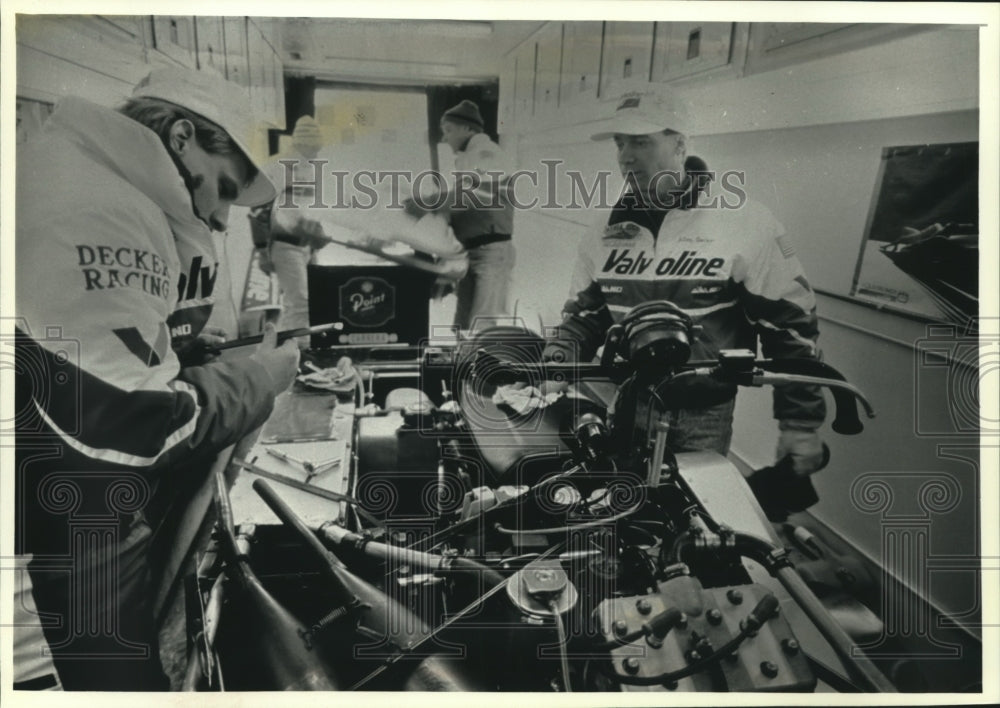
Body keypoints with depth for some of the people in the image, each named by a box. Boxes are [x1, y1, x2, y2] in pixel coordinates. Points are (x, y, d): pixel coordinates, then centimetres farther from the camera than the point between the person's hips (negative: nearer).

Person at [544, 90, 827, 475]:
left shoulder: (743, 223, -9)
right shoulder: (607, 227, 6)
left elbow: (791, 324, -6)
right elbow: (585, 313, 16)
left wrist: (802, 423, -6)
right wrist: (553, 366, -2)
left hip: (703, 417, -4)